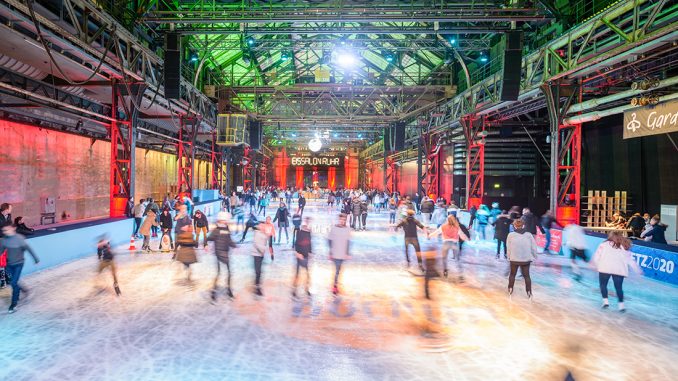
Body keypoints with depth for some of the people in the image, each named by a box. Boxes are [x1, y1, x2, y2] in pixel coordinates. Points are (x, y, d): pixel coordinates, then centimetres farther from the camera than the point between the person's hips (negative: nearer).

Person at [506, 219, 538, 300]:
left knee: (512, 274, 19)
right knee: (526, 275, 14)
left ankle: (510, 290, 24)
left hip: (514, 259, -1)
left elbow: (508, 248, -3)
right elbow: (534, 248, -1)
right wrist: (534, 257, 12)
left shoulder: (511, 235, -9)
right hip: (526, 259, 1)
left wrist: (509, 257, 10)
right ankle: (529, 293, 14)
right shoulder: (529, 235, -6)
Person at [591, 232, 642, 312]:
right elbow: (631, 261, 19)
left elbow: (596, 256, 8)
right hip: (619, 270, 3)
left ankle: (605, 301, 3)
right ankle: (621, 304, 8)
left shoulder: (604, 245, 10)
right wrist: (639, 270, 28)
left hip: (605, 268, -3)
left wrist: (595, 264, 23)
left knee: (603, 284, 11)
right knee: (618, 287, 13)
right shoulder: (624, 248, 20)